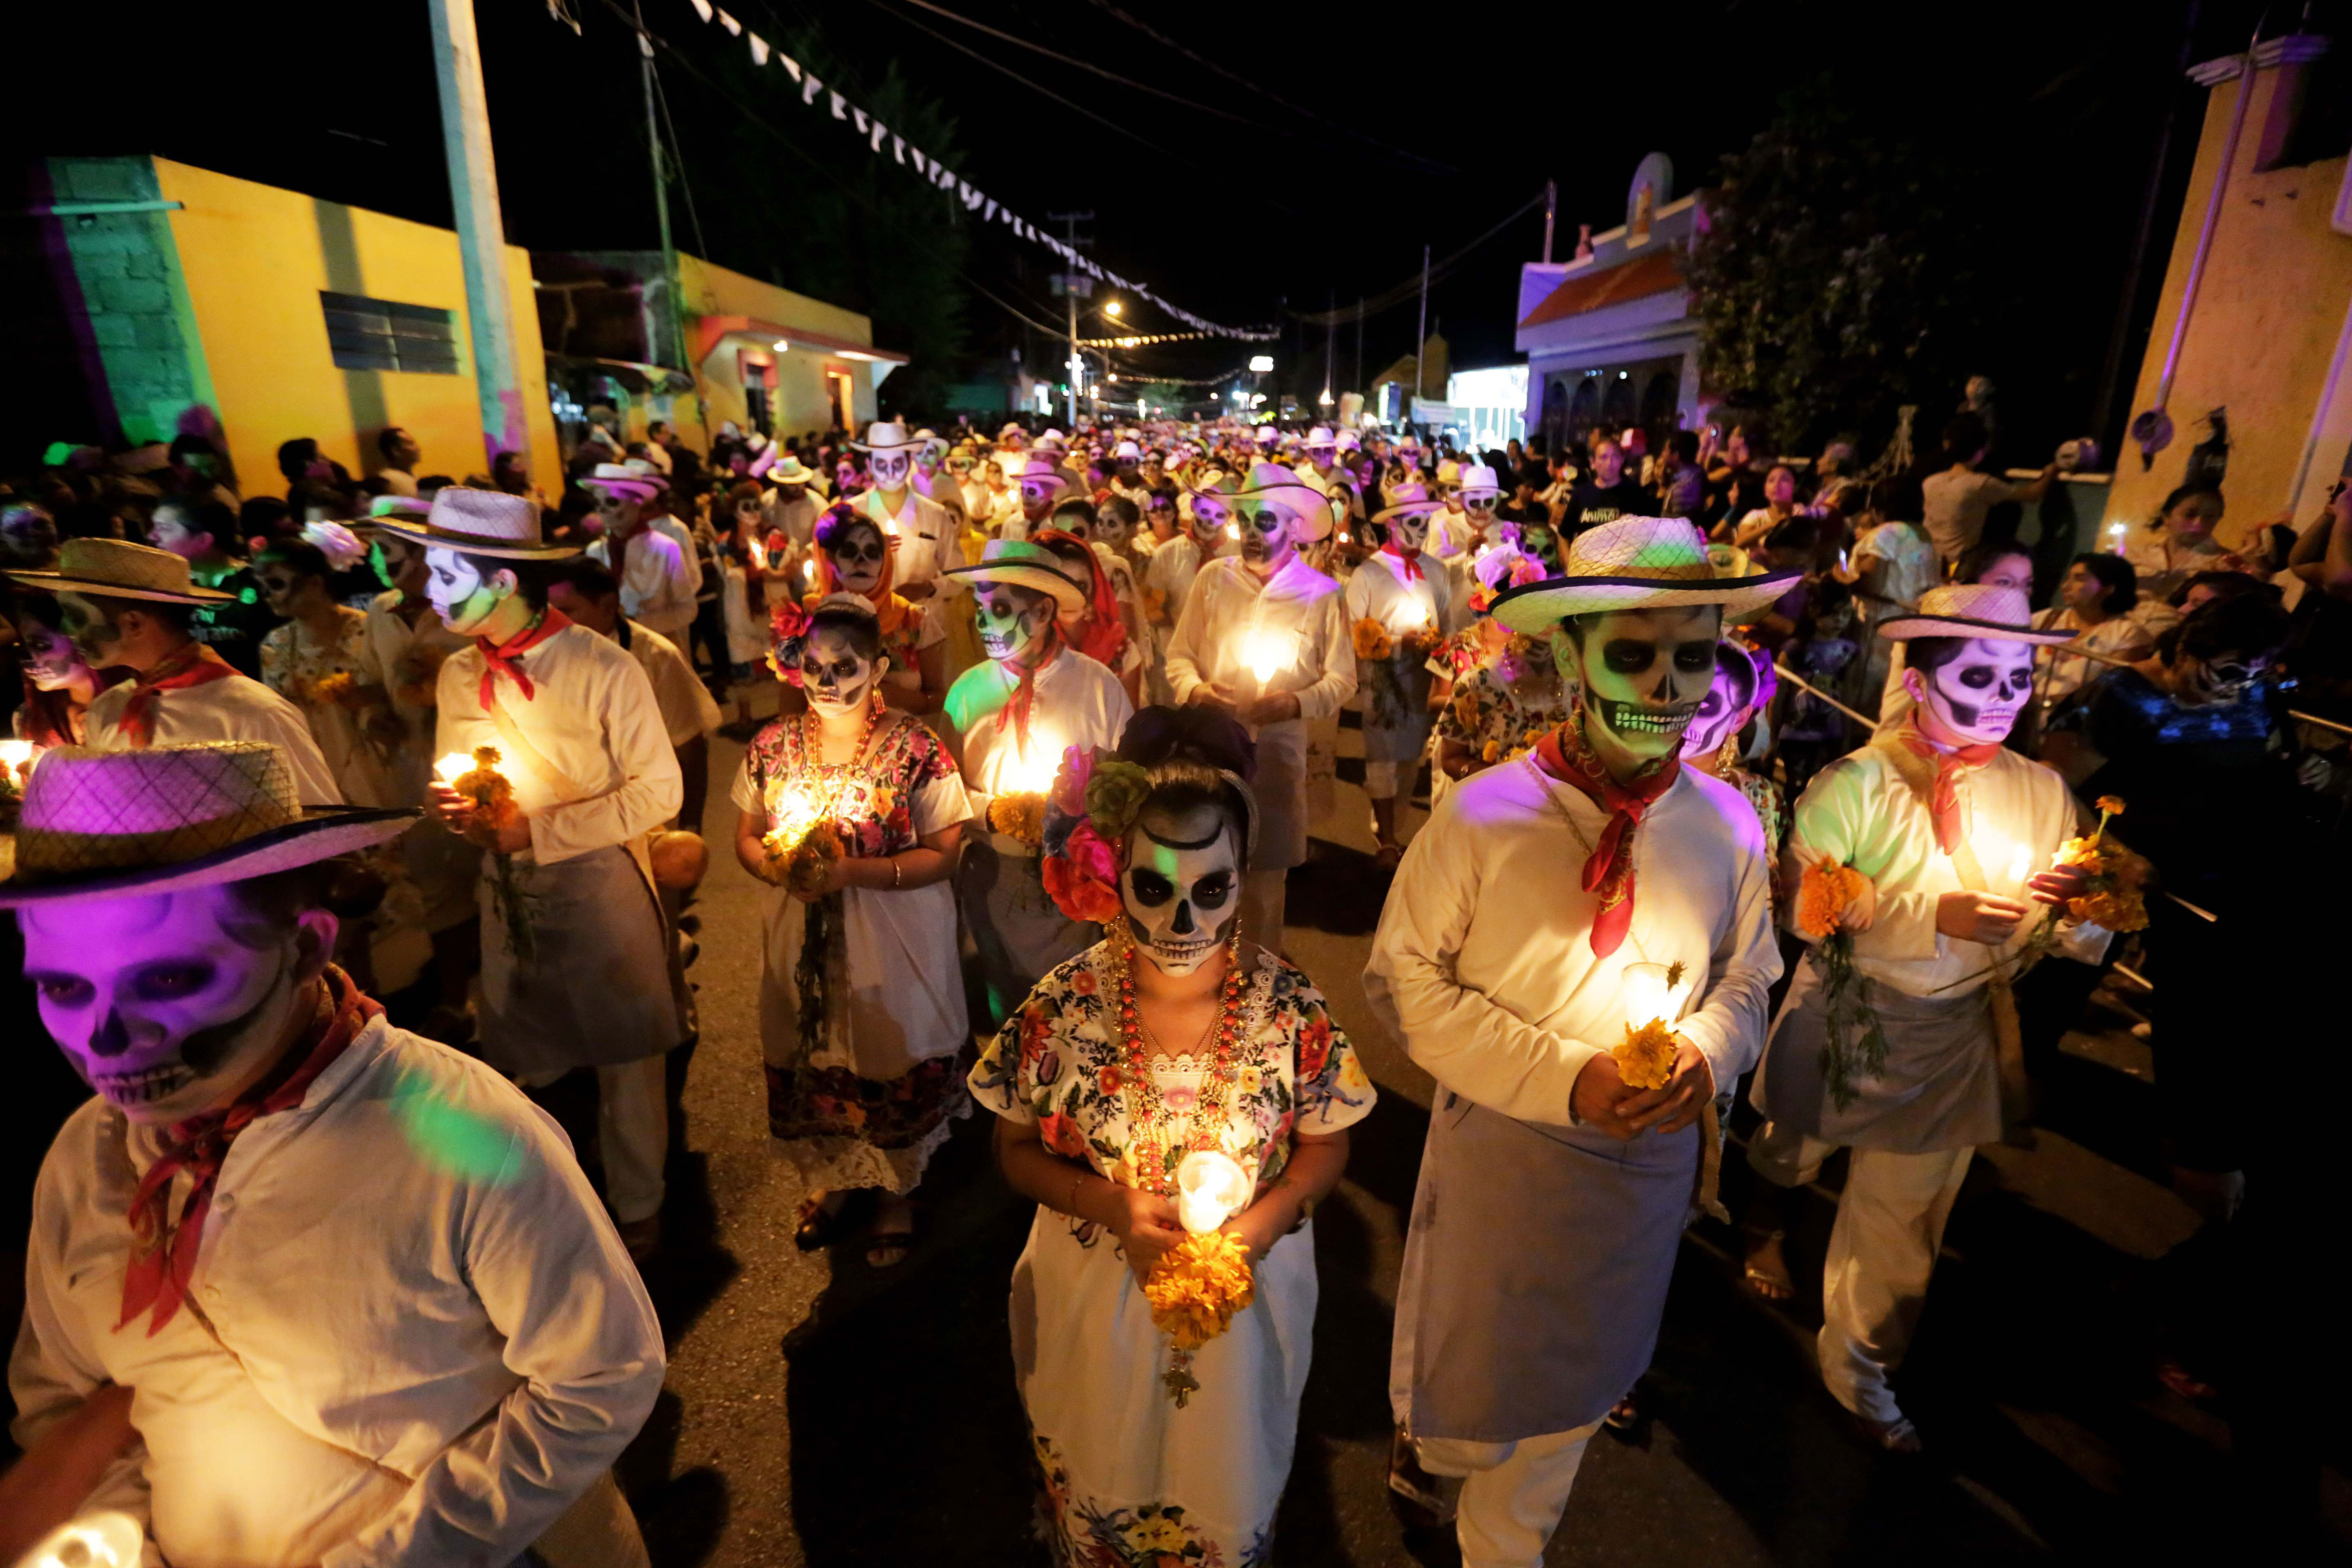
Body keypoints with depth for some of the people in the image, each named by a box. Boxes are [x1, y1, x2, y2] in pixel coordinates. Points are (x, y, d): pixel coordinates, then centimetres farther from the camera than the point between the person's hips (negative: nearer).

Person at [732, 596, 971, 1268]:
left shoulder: (916, 749, -14)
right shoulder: (773, 747, -1)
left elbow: (943, 853, -14)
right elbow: (747, 836, 7)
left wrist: (853, 871, -25)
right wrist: (779, 868, -15)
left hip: (893, 946, -3)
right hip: (800, 941, 4)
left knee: (894, 1065, 11)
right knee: (808, 1062, 18)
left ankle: (897, 1193, 38)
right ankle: (828, 1179, 46)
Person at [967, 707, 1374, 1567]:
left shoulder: (1292, 1009, -19)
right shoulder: (1062, 1008, -19)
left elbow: (1325, 1147, -5)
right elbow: (1017, 1150, -6)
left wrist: (1255, 1225, -21)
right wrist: (1111, 1205, -22)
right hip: (1095, 1301, 0)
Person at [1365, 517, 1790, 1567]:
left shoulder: (1727, 827, -9)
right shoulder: (1483, 817, -20)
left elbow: (1747, 980, 6)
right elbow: (1403, 977, -14)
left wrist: (1704, 1055, -16)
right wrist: (1563, 1078, -22)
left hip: (1649, 1156, 4)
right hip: (1499, 1149, -3)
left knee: (1567, 1397, 25)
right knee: (1465, 1356, 21)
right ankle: (1431, 1432, 59)